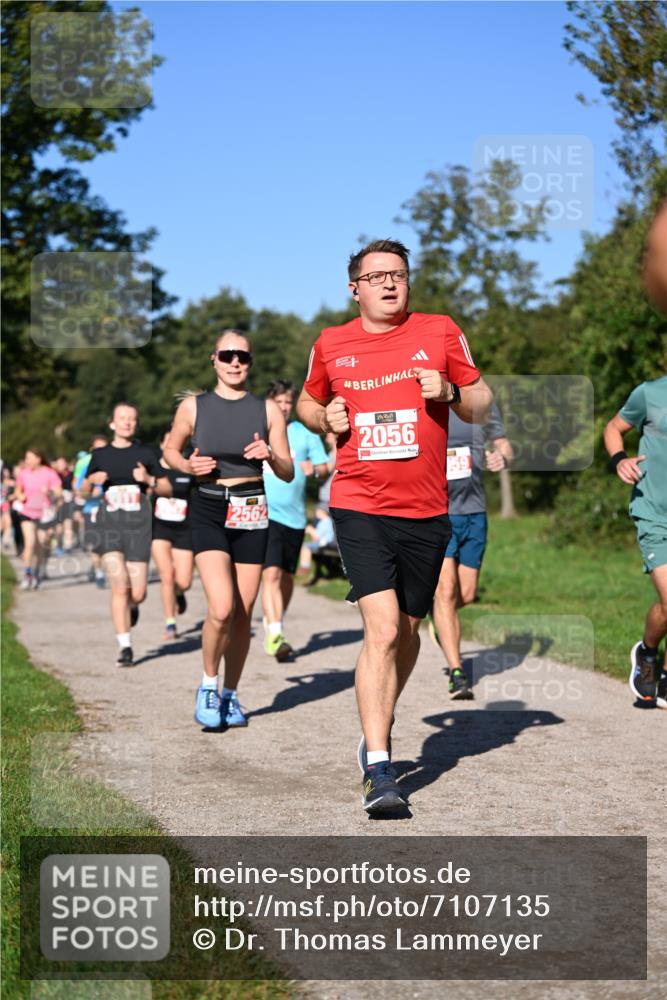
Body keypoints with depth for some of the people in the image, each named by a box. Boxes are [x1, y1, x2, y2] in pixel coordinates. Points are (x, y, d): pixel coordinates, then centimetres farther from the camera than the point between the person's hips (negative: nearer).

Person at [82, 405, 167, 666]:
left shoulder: (145, 453, 6)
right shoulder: (101, 455, 8)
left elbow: (167, 488, 8)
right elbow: (84, 490, 16)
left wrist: (149, 479, -12)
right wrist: (92, 480, -6)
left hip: (138, 524, 0)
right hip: (109, 524, 0)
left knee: (138, 593, -2)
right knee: (119, 587, -12)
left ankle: (132, 606, 37)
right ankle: (125, 647, -4)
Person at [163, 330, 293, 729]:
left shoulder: (268, 409, 3)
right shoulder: (193, 406, 1)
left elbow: (288, 473, 6)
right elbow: (170, 450, 16)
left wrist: (270, 455, -16)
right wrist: (189, 466, -5)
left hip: (252, 515, 2)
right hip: (208, 511, -2)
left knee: (243, 614, 5)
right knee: (222, 608, -18)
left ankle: (230, 695, 23)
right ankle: (208, 686, 5)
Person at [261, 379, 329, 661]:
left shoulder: (304, 432, 6)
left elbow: (324, 468, 5)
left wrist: (314, 469, -16)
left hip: (294, 515, 3)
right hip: (264, 513, -3)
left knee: (286, 576, 12)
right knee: (270, 573, -17)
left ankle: (273, 624, 34)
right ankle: (274, 635, -22)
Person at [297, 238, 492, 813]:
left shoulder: (440, 332, 5)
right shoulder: (330, 345, 7)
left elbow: (482, 404, 11)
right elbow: (308, 402, 24)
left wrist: (451, 392, -11)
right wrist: (324, 418, 1)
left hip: (426, 511, 2)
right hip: (359, 506, -2)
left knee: (408, 630, 14)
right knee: (382, 628, -16)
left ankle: (378, 731, 40)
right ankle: (379, 769, -16)